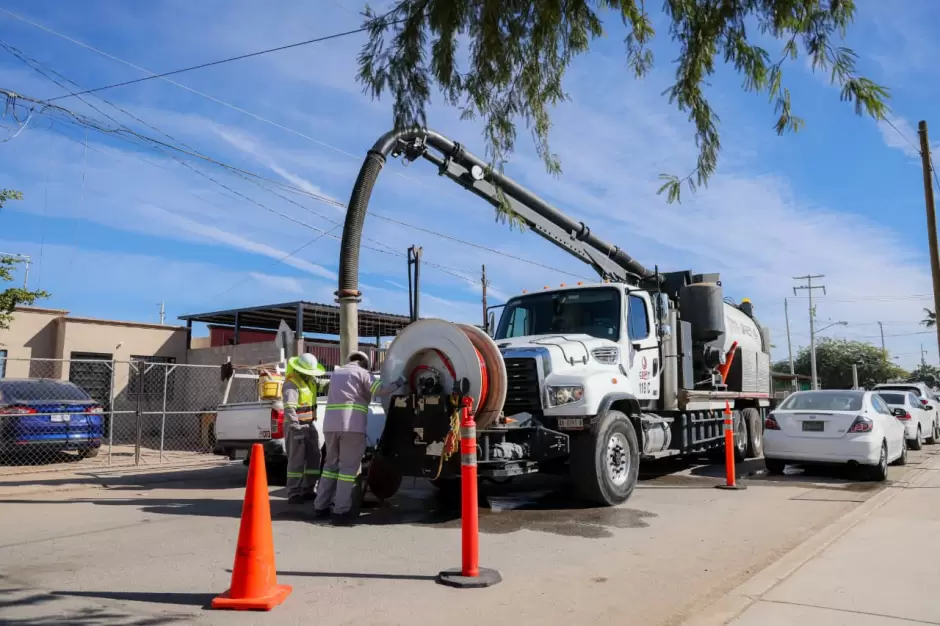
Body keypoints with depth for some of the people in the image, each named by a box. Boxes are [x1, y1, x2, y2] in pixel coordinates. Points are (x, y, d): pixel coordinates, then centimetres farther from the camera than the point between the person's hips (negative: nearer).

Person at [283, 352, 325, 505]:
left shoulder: (311, 380, 11)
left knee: (314, 458, 9)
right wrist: (296, 428, -35)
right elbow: (289, 409, -27)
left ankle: (308, 490, 17)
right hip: (297, 426, -9)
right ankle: (293, 494, -3)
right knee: (297, 460, -8)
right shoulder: (292, 384, -16)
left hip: (310, 425, 9)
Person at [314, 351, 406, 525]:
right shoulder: (362, 372, 5)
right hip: (351, 425, -6)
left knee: (331, 464, 16)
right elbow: (380, 389, -6)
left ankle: (321, 507, 16)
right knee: (348, 467, -4)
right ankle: (341, 511, -7)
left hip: (330, 425, 6)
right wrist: (398, 383, 9)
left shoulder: (336, 373, 25)